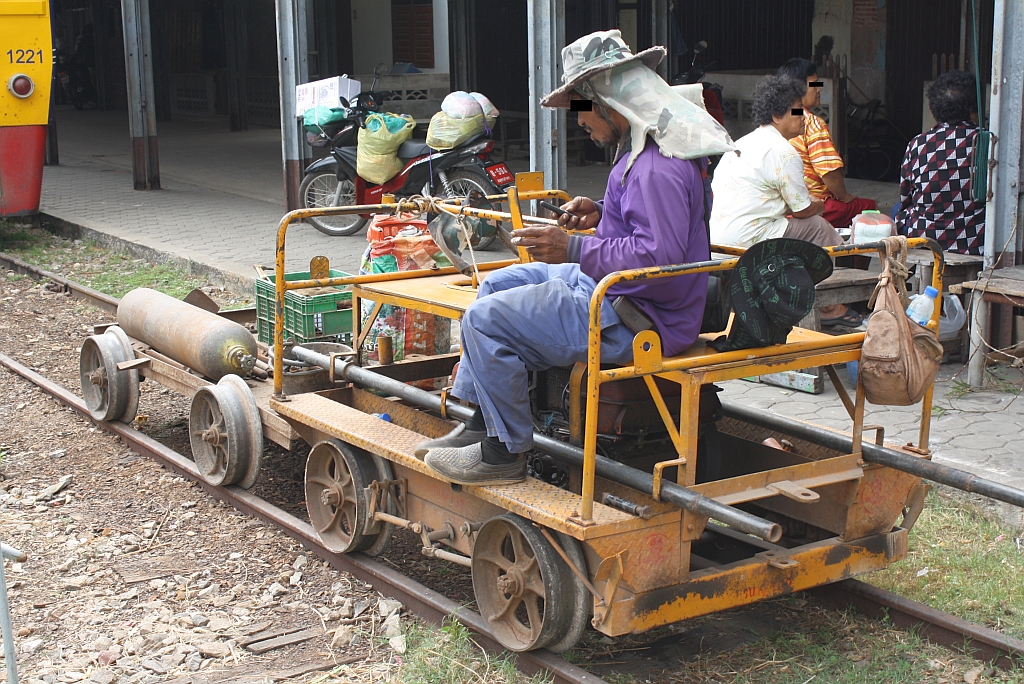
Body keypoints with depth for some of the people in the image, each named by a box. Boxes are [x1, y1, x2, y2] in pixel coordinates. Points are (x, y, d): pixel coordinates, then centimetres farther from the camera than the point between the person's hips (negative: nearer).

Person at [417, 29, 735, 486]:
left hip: (634, 320, -12)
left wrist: (575, 250, -28)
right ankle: (479, 424, 19)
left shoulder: (659, 165, -26)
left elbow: (661, 256, -33)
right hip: (609, 287, 12)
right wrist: (601, 215, 9)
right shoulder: (648, 144, 10)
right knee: (496, 285, 20)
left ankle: (505, 452, -1)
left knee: (487, 319, -15)